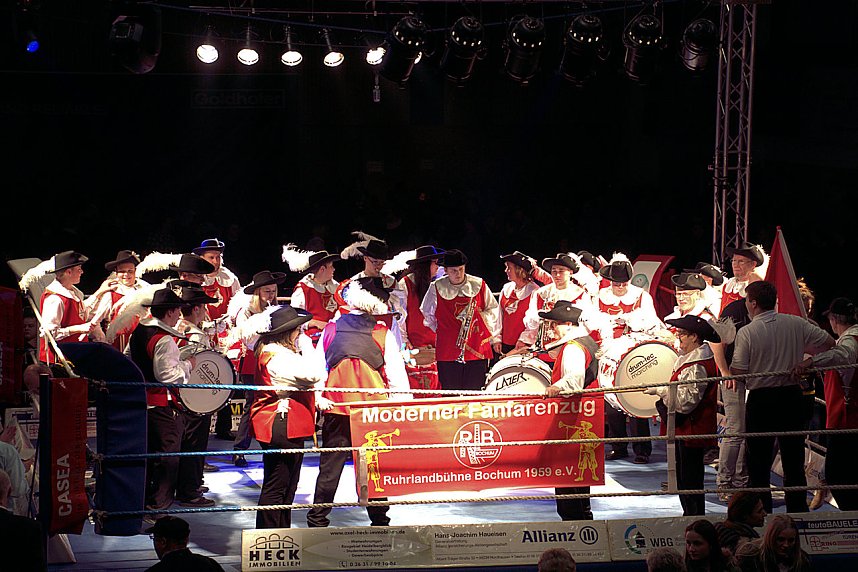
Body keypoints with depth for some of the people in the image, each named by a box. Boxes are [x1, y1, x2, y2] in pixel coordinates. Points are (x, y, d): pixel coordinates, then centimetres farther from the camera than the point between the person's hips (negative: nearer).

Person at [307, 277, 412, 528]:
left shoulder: (331, 329, 1)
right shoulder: (383, 333, -4)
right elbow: (397, 375, -4)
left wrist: (318, 398, 0)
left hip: (335, 408, 2)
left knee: (330, 466, 9)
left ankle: (317, 520, 12)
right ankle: (379, 519, 11)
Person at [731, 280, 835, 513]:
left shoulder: (747, 333, -13)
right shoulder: (796, 324, -2)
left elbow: (738, 372, -13)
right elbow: (829, 343, 3)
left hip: (760, 400, -3)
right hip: (792, 396, 3)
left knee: (758, 461, 7)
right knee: (793, 459, 13)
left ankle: (762, 513, 7)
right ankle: (798, 510, 16)